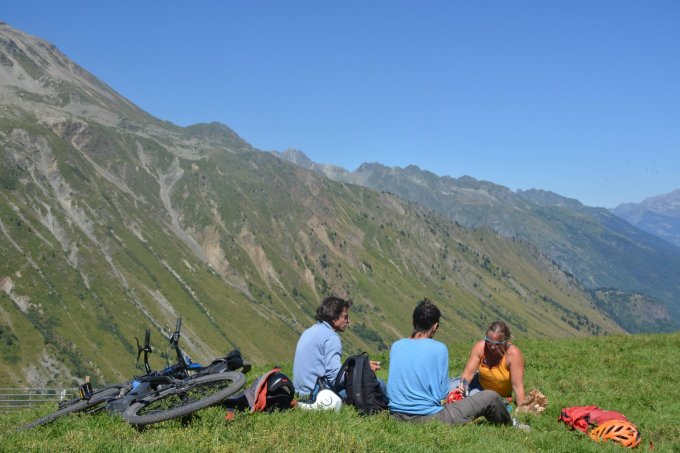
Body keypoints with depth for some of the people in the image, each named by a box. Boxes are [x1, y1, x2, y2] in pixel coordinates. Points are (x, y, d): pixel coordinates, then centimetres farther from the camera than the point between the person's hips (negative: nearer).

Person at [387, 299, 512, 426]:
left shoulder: (396, 346, 3)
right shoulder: (439, 348, -9)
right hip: (429, 417, -5)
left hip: (396, 417, 5)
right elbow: (443, 393, -6)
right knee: (491, 397, 10)